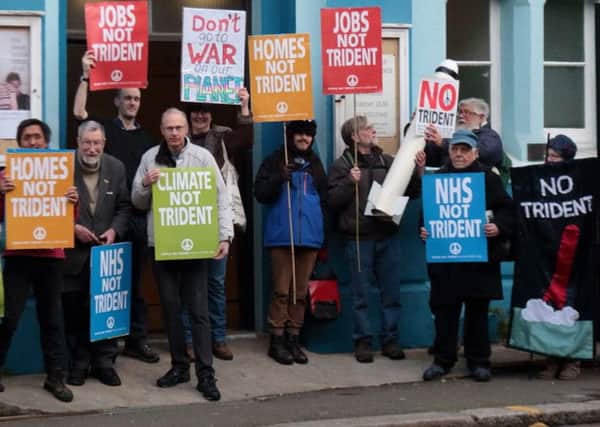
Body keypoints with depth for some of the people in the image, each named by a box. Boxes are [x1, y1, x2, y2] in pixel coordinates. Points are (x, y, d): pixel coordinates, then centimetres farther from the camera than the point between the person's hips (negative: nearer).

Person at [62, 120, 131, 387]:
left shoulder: (116, 167, 5)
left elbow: (124, 206, 5)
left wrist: (115, 230, -11)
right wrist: (73, 228, -14)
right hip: (74, 252, -2)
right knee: (74, 310, 4)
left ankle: (104, 362, 14)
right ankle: (79, 363, 16)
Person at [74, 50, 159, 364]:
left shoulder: (146, 138, 15)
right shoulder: (105, 128, 3)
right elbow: (78, 113, -13)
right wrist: (85, 76, -18)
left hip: (140, 214, 4)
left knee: (136, 278, 9)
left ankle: (137, 339, 14)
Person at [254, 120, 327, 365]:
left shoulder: (315, 163, 16)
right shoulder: (275, 161, 2)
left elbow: (324, 196, 24)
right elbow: (260, 193, -5)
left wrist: (323, 227, 17)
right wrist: (279, 178, -20)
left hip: (310, 234, 4)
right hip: (282, 235, -4)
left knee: (301, 291, 8)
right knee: (282, 291, -4)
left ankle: (293, 338, 15)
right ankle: (277, 340, 4)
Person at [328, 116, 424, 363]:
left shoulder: (387, 161, 10)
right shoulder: (342, 165, 2)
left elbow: (412, 193, 11)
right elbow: (333, 201, -6)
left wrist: (419, 172, -4)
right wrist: (350, 182, -18)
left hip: (388, 237, 3)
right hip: (359, 238, -3)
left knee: (391, 293, 6)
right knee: (361, 296, 3)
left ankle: (390, 340, 16)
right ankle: (363, 341, 11)